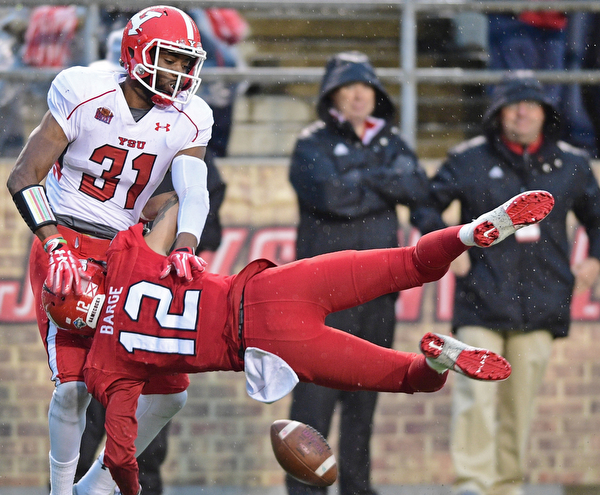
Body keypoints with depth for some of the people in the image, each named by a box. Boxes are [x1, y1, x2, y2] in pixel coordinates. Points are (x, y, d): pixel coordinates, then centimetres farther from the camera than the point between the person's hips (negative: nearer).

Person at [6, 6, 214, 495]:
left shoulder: (187, 120, 1)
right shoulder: (84, 95, -12)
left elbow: (194, 192, -11)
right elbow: (24, 177, -14)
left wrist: (185, 247, -32)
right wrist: (56, 247, -26)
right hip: (66, 247, -5)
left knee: (169, 391, 0)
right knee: (74, 384, -20)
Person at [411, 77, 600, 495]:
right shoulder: (469, 159, 3)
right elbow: (425, 205, 11)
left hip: (540, 301, 2)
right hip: (482, 300, -2)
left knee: (522, 398, 5)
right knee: (477, 390, -14)